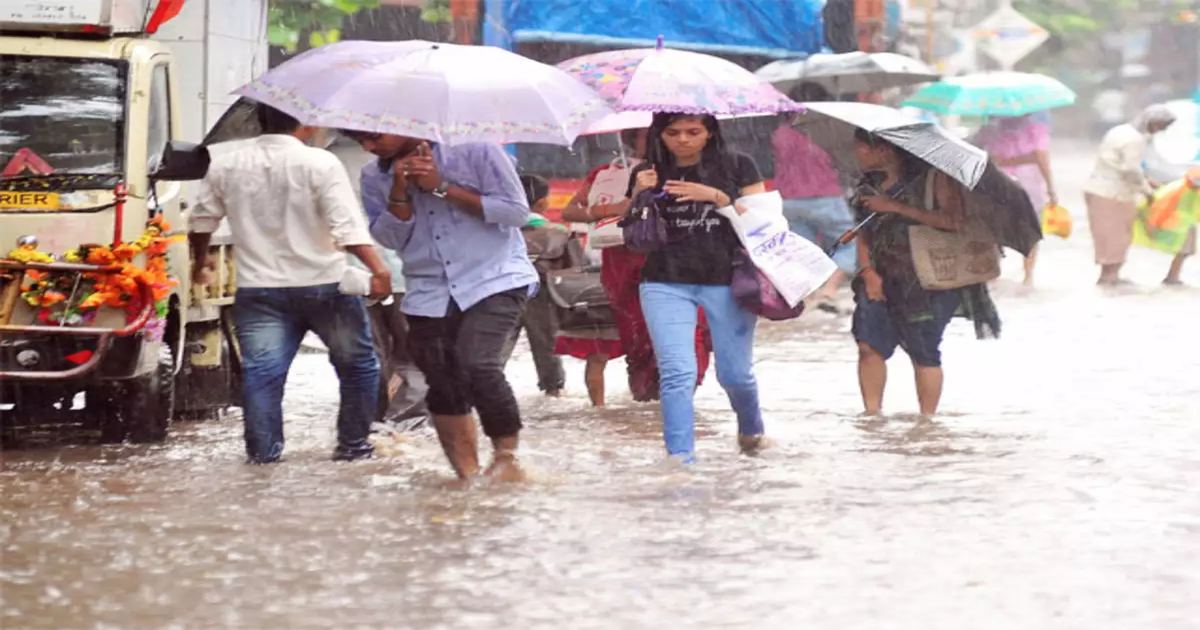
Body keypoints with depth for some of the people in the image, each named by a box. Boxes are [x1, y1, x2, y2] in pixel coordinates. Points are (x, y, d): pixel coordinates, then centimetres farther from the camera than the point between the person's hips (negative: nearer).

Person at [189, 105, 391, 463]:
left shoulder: (225, 167, 3)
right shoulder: (320, 164, -10)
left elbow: (202, 220, 14)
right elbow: (348, 225, -20)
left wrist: (200, 261, 32)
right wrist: (378, 268, -24)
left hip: (259, 290, 2)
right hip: (324, 286, -2)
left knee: (261, 372, 2)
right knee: (358, 364, 13)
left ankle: (262, 450, -5)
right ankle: (353, 443, 14)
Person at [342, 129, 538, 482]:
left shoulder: (474, 152, -8)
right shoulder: (375, 177, 5)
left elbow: (517, 212, -11)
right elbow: (389, 238, 6)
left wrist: (442, 188, -15)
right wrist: (400, 191, -13)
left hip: (495, 280, -5)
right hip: (430, 291, 5)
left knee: (477, 363, -24)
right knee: (444, 385, -1)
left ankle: (507, 454, -8)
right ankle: (467, 474, 10)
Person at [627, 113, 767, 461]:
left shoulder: (737, 166, 3)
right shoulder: (648, 174, 8)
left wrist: (716, 197, -13)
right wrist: (639, 196, -8)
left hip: (727, 281, 0)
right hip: (666, 284, 1)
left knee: (735, 373, 7)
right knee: (677, 373, -14)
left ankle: (751, 429, 37)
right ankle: (680, 456, -13)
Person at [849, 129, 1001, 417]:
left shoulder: (934, 175, -9)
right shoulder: (871, 182, 10)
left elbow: (954, 220, -20)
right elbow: (864, 231, 13)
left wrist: (897, 207, -21)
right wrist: (868, 271, -4)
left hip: (927, 281, -5)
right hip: (881, 278, 5)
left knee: (924, 353, -2)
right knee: (869, 344, -6)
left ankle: (927, 419, 9)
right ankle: (872, 415, 3)